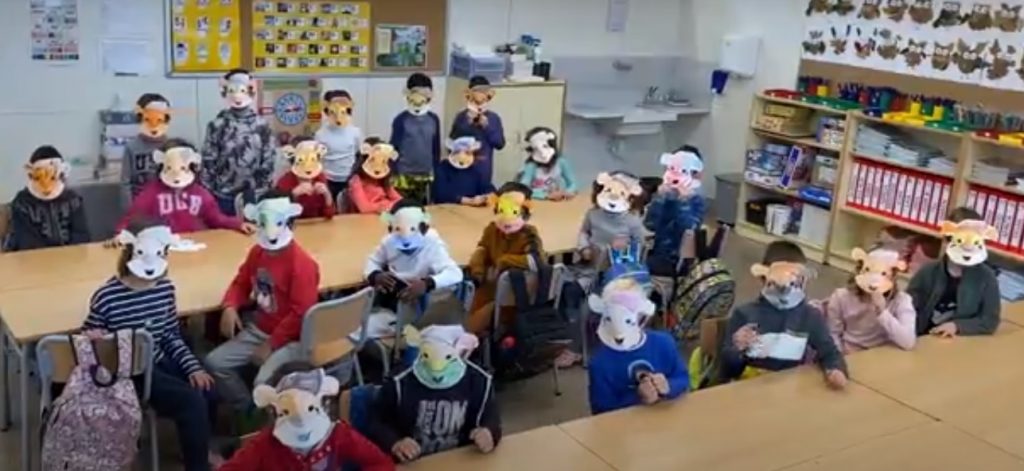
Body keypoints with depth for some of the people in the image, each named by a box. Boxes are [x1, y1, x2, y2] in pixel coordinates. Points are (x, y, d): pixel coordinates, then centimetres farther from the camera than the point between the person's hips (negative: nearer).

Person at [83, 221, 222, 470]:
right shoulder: (106, 296, -17)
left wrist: (193, 366, 0)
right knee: (191, 400, -22)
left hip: (159, 362, 6)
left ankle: (200, 448, 17)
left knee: (209, 391, -13)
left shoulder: (165, 287, -1)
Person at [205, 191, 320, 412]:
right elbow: (241, 282, 16)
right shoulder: (257, 252, 3)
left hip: (291, 338, -8)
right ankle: (248, 409, 14)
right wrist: (230, 307, -6)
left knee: (264, 382, -28)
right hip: (258, 330, 8)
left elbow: (301, 314, -21)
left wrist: (271, 345, -18)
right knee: (214, 362, -3)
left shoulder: (302, 263, -21)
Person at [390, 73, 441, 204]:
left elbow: (436, 148, 10)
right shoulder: (401, 120, -6)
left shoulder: (434, 119, 4)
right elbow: (394, 148, -4)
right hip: (403, 175, -3)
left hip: (426, 176, 4)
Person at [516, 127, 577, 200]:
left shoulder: (561, 162, -6)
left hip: (558, 202, 1)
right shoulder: (531, 166, -15)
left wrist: (569, 192, -20)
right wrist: (547, 195, -28)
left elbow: (573, 184, 2)